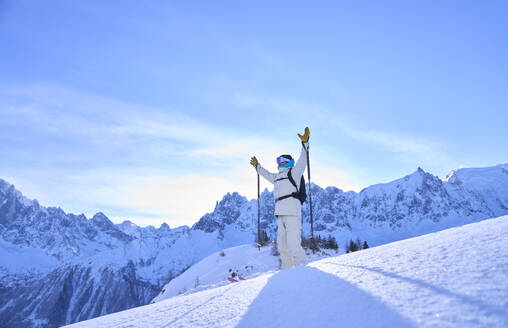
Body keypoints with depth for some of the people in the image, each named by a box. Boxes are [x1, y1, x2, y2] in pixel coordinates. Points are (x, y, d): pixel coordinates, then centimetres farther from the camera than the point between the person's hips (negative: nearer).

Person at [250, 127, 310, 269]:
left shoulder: (294, 172, 2)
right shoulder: (278, 177, 25)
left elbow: (302, 161, -13)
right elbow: (267, 175, 43)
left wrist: (305, 143, -24)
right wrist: (257, 166, 55)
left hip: (293, 213, -9)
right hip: (281, 214, 9)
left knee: (294, 244, -16)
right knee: (282, 245, 11)